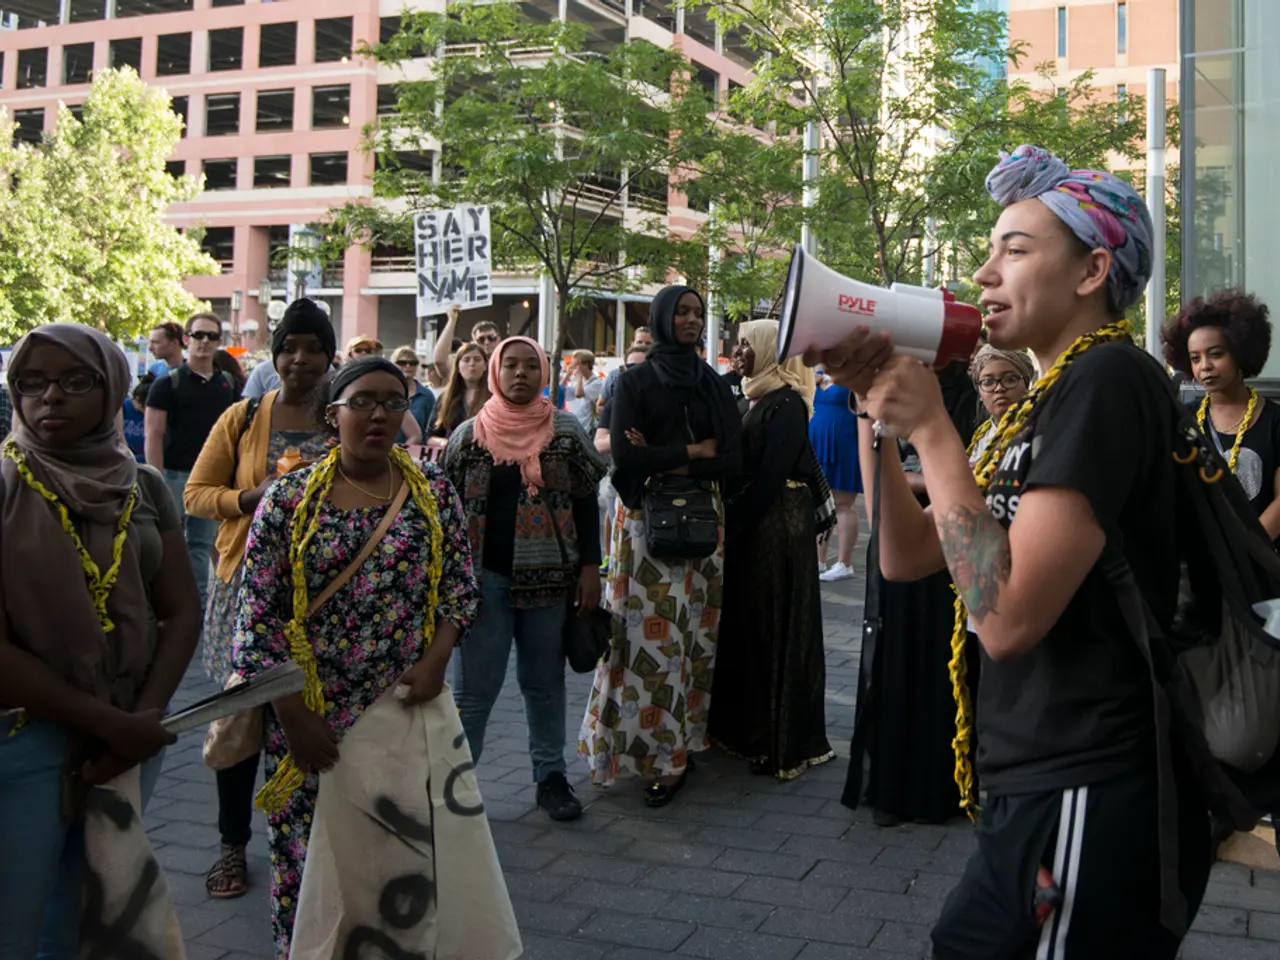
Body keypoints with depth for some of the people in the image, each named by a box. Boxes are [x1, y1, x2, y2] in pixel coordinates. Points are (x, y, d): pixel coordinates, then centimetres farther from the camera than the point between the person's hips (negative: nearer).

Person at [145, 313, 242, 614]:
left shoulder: (229, 385, 9)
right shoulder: (168, 383, -5)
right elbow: (153, 435, -8)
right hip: (176, 475, -4)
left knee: (202, 544, 11)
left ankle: (198, 604, 20)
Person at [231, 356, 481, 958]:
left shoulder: (433, 491, 3)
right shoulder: (289, 499, -4)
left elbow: (461, 587, 7)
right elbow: (256, 619, -5)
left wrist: (435, 660, -9)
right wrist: (293, 717, -10)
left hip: (410, 707, 2)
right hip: (312, 715, -1)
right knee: (308, 860, 7)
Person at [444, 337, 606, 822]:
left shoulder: (566, 432, 3)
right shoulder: (469, 434, 2)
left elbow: (585, 501, 5)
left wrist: (589, 567, -2)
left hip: (549, 577, 1)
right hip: (485, 577, -1)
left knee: (545, 682, 12)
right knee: (474, 686, 0)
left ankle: (551, 775, 23)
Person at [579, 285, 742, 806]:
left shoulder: (714, 383, 11)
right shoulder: (635, 382, 0)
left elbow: (732, 457, 1)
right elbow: (624, 455, -12)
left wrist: (667, 462, -10)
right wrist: (693, 451, -6)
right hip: (648, 523, -4)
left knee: (696, 632, 4)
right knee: (654, 636, -7)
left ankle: (684, 740, 14)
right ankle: (659, 751, 0)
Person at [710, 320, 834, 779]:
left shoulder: (786, 403, -14)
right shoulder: (756, 397, 13)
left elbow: (769, 474, -19)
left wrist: (737, 522, -15)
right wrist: (734, 518, 6)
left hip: (776, 524, -9)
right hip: (752, 522, 9)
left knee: (774, 625, -3)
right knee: (748, 621, 12)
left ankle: (782, 740, 6)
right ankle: (748, 725, 21)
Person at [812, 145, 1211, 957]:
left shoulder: (1107, 380, -17)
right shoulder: (1054, 395, 14)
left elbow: (1008, 618, -25)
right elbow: (907, 556, 11)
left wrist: (930, 428, -18)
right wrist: (875, 409, 1)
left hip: (1090, 804, -9)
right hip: (1036, 791, 9)